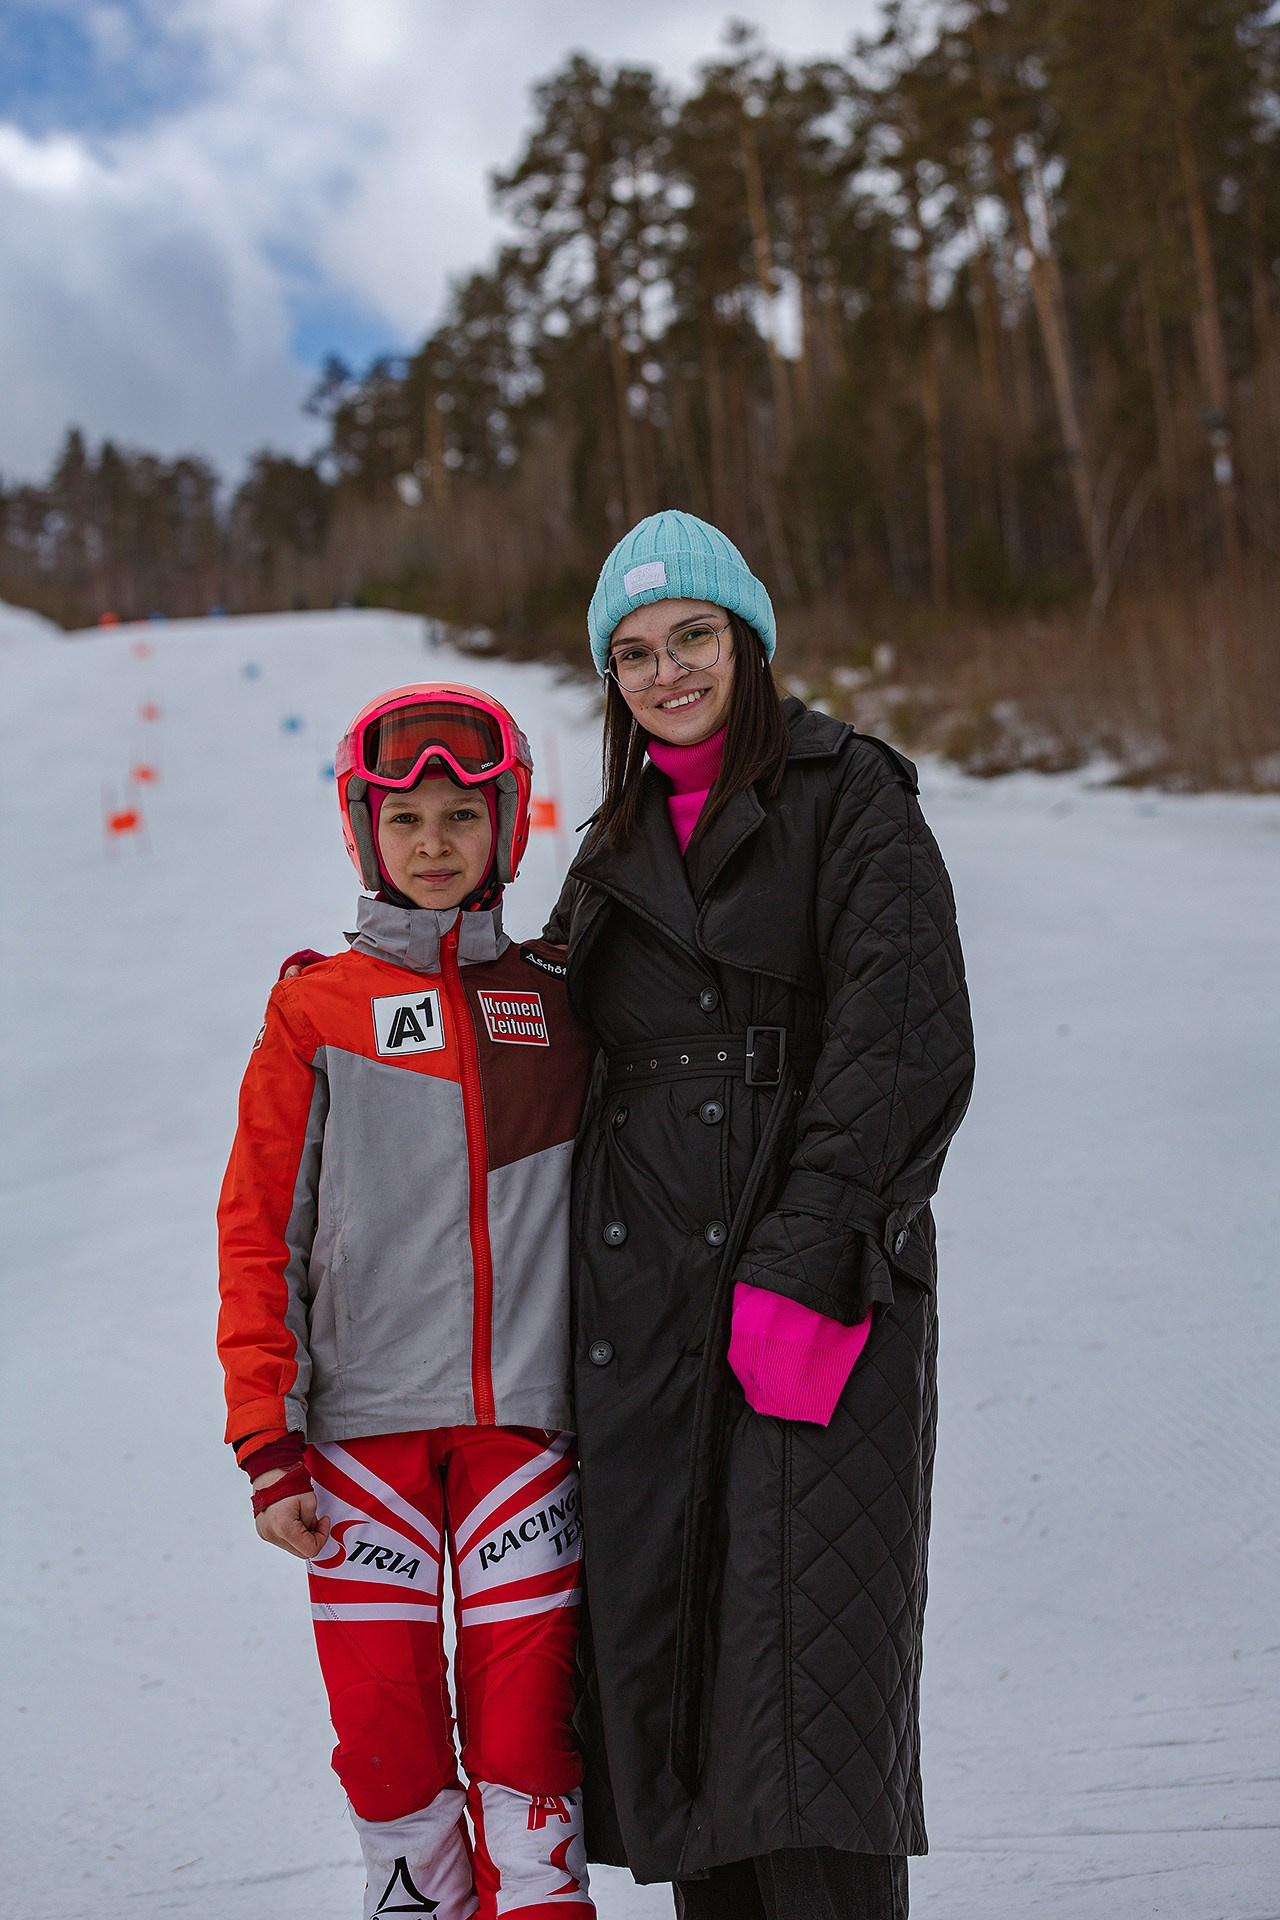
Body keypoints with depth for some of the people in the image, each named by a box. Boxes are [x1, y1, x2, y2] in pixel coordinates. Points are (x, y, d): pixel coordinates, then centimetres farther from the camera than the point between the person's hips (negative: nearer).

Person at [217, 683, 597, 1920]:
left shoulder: (558, 1002, 7)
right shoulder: (316, 1010, 2)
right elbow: (256, 1235, 1)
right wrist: (268, 1444, -4)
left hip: (524, 1421, 1)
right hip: (364, 1421, -1)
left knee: (526, 1719, 2)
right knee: (384, 1722, 5)